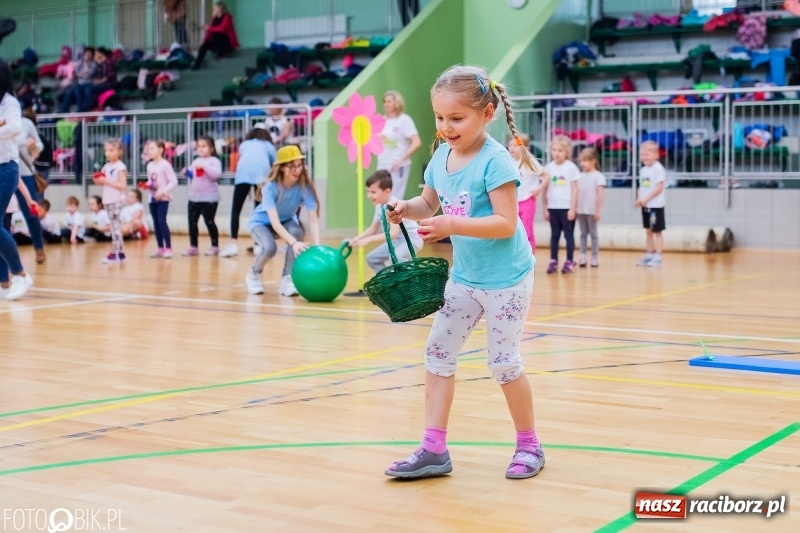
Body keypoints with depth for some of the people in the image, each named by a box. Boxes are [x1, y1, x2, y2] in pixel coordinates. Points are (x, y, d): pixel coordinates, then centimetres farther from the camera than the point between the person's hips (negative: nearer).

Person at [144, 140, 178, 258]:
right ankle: (160, 248, 14)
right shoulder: (150, 165, 9)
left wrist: (163, 191, -22)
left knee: (162, 221, -13)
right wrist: (147, 185, -3)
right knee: (156, 223, 7)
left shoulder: (165, 165, -12)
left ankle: (168, 248, -8)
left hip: (163, 198, -7)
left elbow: (174, 181, -15)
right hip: (152, 198, 7)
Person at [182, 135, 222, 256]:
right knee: (192, 222, 7)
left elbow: (217, 174, -23)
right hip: (194, 197, 7)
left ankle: (215, 246, 9)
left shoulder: (214, 161, -7)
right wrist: (187, 173, 4)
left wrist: (204, 166, -28)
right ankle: (193, 247, 14)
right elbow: (192, 175, 25)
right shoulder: (196, 161, 13)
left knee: (209, 222, -2)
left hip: (209, 199, -7)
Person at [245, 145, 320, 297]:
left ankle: (287, 279, -19)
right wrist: (294, 243, -56)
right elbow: (274, 222, -42)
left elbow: (313, 219, -30)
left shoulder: (304, 186, -26)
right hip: (262, 222, -2)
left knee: (296, 232, -33)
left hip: (287, 221, 3)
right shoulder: (270, 187, -33)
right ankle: (254, 275, 0)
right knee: (270, 247, -33)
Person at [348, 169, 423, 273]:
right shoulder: (379, 206, -4)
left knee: (396, 258, -35)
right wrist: (356, 238, -11)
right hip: (397, 240, 9)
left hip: (412, 239, -9)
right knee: (372, 258, 8)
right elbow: (373, 229, 7)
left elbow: (393, 233, -42)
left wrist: (367, 240, -48)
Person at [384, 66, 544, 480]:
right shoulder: (441, 156, 1)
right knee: (437, 352, 5)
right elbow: (430, 203, 15)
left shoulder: (495, 161, -21)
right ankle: (434, 448, 11)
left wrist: (452, 225, -35)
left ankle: (529, 445, 22)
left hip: (505, 279, -7)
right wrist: (407, 208, -7)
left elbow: (506, 223, -27)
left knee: (503, 363, 2)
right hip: (464, 276, 8)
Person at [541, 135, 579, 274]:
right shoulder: (549, 167, 4)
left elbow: (574, 189, -3)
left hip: (567, 207, -3)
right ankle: (553, 261, 10)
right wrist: (545, 208, 5)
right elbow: (545, 189, 7)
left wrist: (572, 208, -8)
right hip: (553, 207, 3)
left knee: (569, 234, 2)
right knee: (554, 235, 7)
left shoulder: (571, 167, -3)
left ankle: (569, 262, 6)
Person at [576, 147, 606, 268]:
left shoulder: (598, 176, -7)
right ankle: (582, 257, 6)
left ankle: (594, 258, 8)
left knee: (593, 233, 3)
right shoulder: (580, 176, 9)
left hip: (592, 211, -5)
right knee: (583, 234, 7)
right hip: (581, 210, 5)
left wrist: (598, 210, -14)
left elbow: (600, 195, -10)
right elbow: (577, 193, 10)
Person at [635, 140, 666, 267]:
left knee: (657, 232, -3)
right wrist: (639, 199, -3)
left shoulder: (658, 169, -13)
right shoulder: (643, 170, 12)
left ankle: (657, 257, 0)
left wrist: (646, 199, -21)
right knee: (649, 231, 13)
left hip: (656, 205, -8)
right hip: (646, 206, 8)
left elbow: (659, 188, -19)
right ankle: (649, 255, 20)